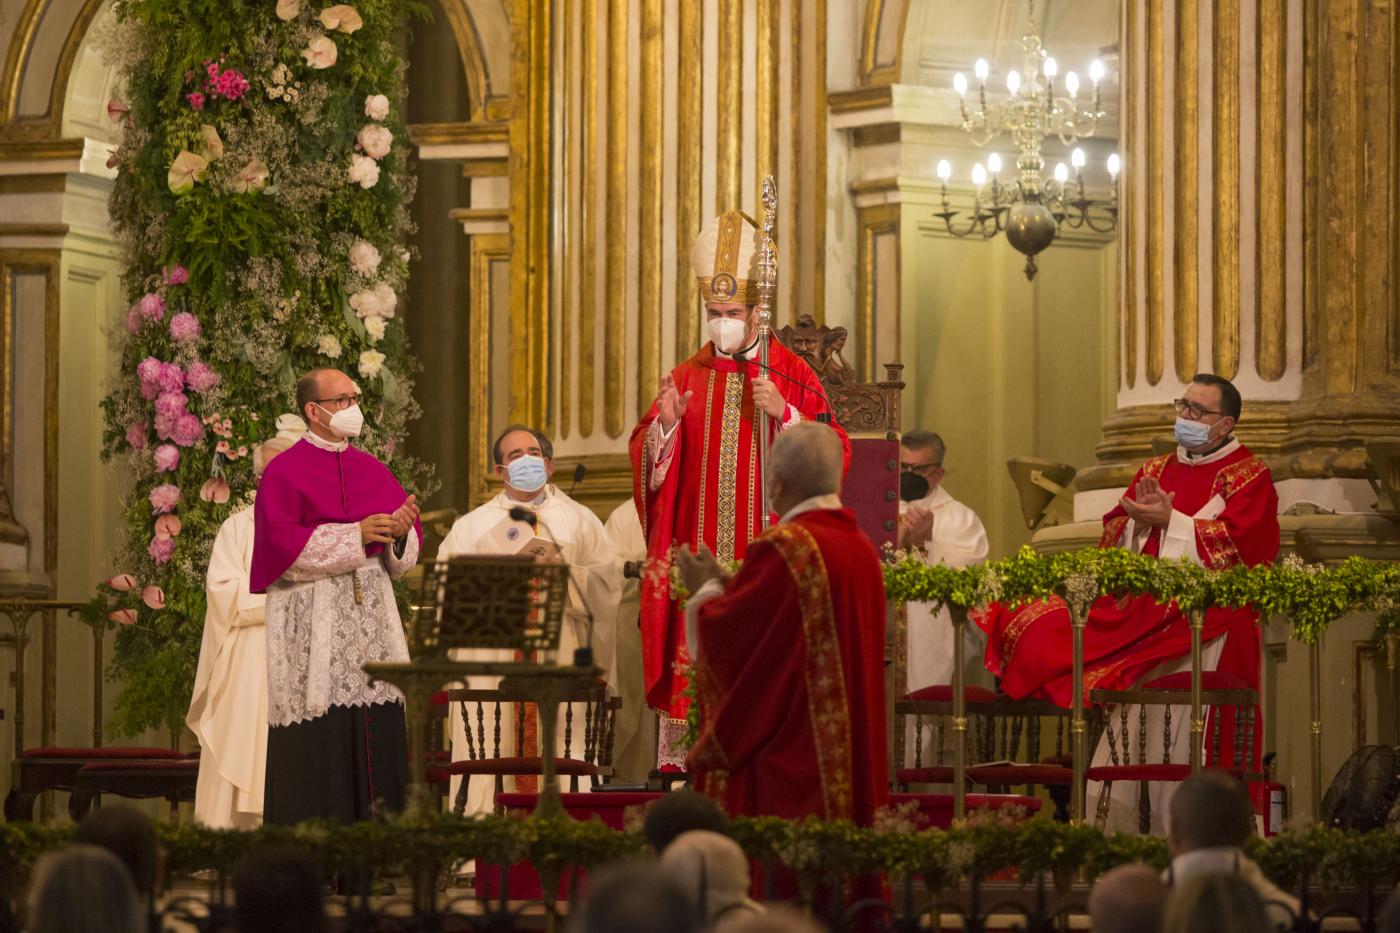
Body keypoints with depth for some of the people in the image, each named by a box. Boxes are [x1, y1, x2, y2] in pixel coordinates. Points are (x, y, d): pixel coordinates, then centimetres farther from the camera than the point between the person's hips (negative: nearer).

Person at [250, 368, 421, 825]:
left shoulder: (373, 471, 16)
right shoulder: (285, 472, -1)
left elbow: (403, 557, 13)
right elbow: (282, 543, -15)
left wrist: (401, 532, -10)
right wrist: (354, 536, -18)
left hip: (372, 617, 6)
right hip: (312, 627, -5)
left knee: (379, 732, 0)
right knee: (318, 746, -8)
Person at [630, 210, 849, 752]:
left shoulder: (792, 376, 3)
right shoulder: (688, 377, 11)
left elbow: (835, 455, -3)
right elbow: (644, 459, 8)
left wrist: (784, 414, -16)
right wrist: (665, 423, -12)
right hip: (697, 555, 2)